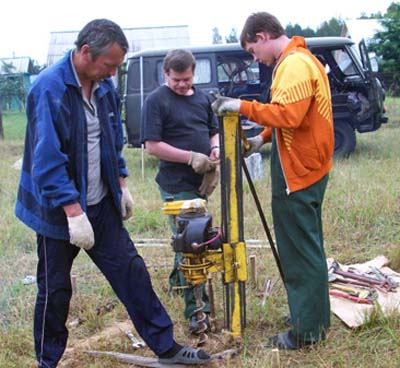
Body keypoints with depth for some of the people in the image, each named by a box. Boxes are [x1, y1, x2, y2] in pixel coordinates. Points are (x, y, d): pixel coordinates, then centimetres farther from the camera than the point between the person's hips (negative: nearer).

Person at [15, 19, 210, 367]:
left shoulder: (105, 86, 3)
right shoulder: (49, 88, -20)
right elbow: (48, 159, -25)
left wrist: (121, 184, 14)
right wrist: (73, 211, -26)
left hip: (101, 205, 6)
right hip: (59, 209, -6)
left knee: (131, 271, 7)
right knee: (55, 289, 6)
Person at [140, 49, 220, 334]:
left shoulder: (202, 98, 13)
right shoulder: (157, 101, -7)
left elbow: (214, 131, 22)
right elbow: (152, 145, -13)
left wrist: (215, 149, -1)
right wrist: (191, 157, -19)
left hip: (200, 182, 7)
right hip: (177, 185, -7)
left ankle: (178, 278, 41)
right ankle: (196, 309, -2)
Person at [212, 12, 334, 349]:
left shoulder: (294, 64, -17)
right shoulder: (302, 60, 16)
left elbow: (287, 115, -29)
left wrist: (243, 107, -23)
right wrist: (265, 138, 12)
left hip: (297, 175, -10)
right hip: (310, 169, 10)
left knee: (300, 252, -2)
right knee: (309, 247, 18)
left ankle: (307, 331, 7)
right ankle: (317, 318, 30)